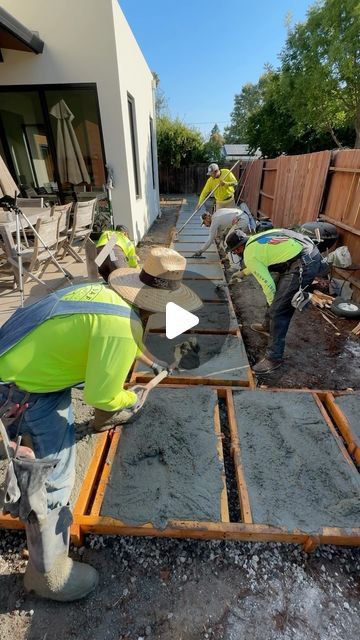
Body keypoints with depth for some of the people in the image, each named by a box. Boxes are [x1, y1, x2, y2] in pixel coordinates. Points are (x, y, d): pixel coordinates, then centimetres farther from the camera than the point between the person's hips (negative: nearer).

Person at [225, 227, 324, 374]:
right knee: (280, 295, 26)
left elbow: (267, 284, -8)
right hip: (311, 253, 10)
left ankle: (274, 358, 2)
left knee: (278, 311, -7)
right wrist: (243, 272, 56)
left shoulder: (249, 255, -8)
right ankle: (269, 326, 47)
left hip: (304, 265, -10)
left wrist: (272, 304, 9)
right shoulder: (255, 239, 20)